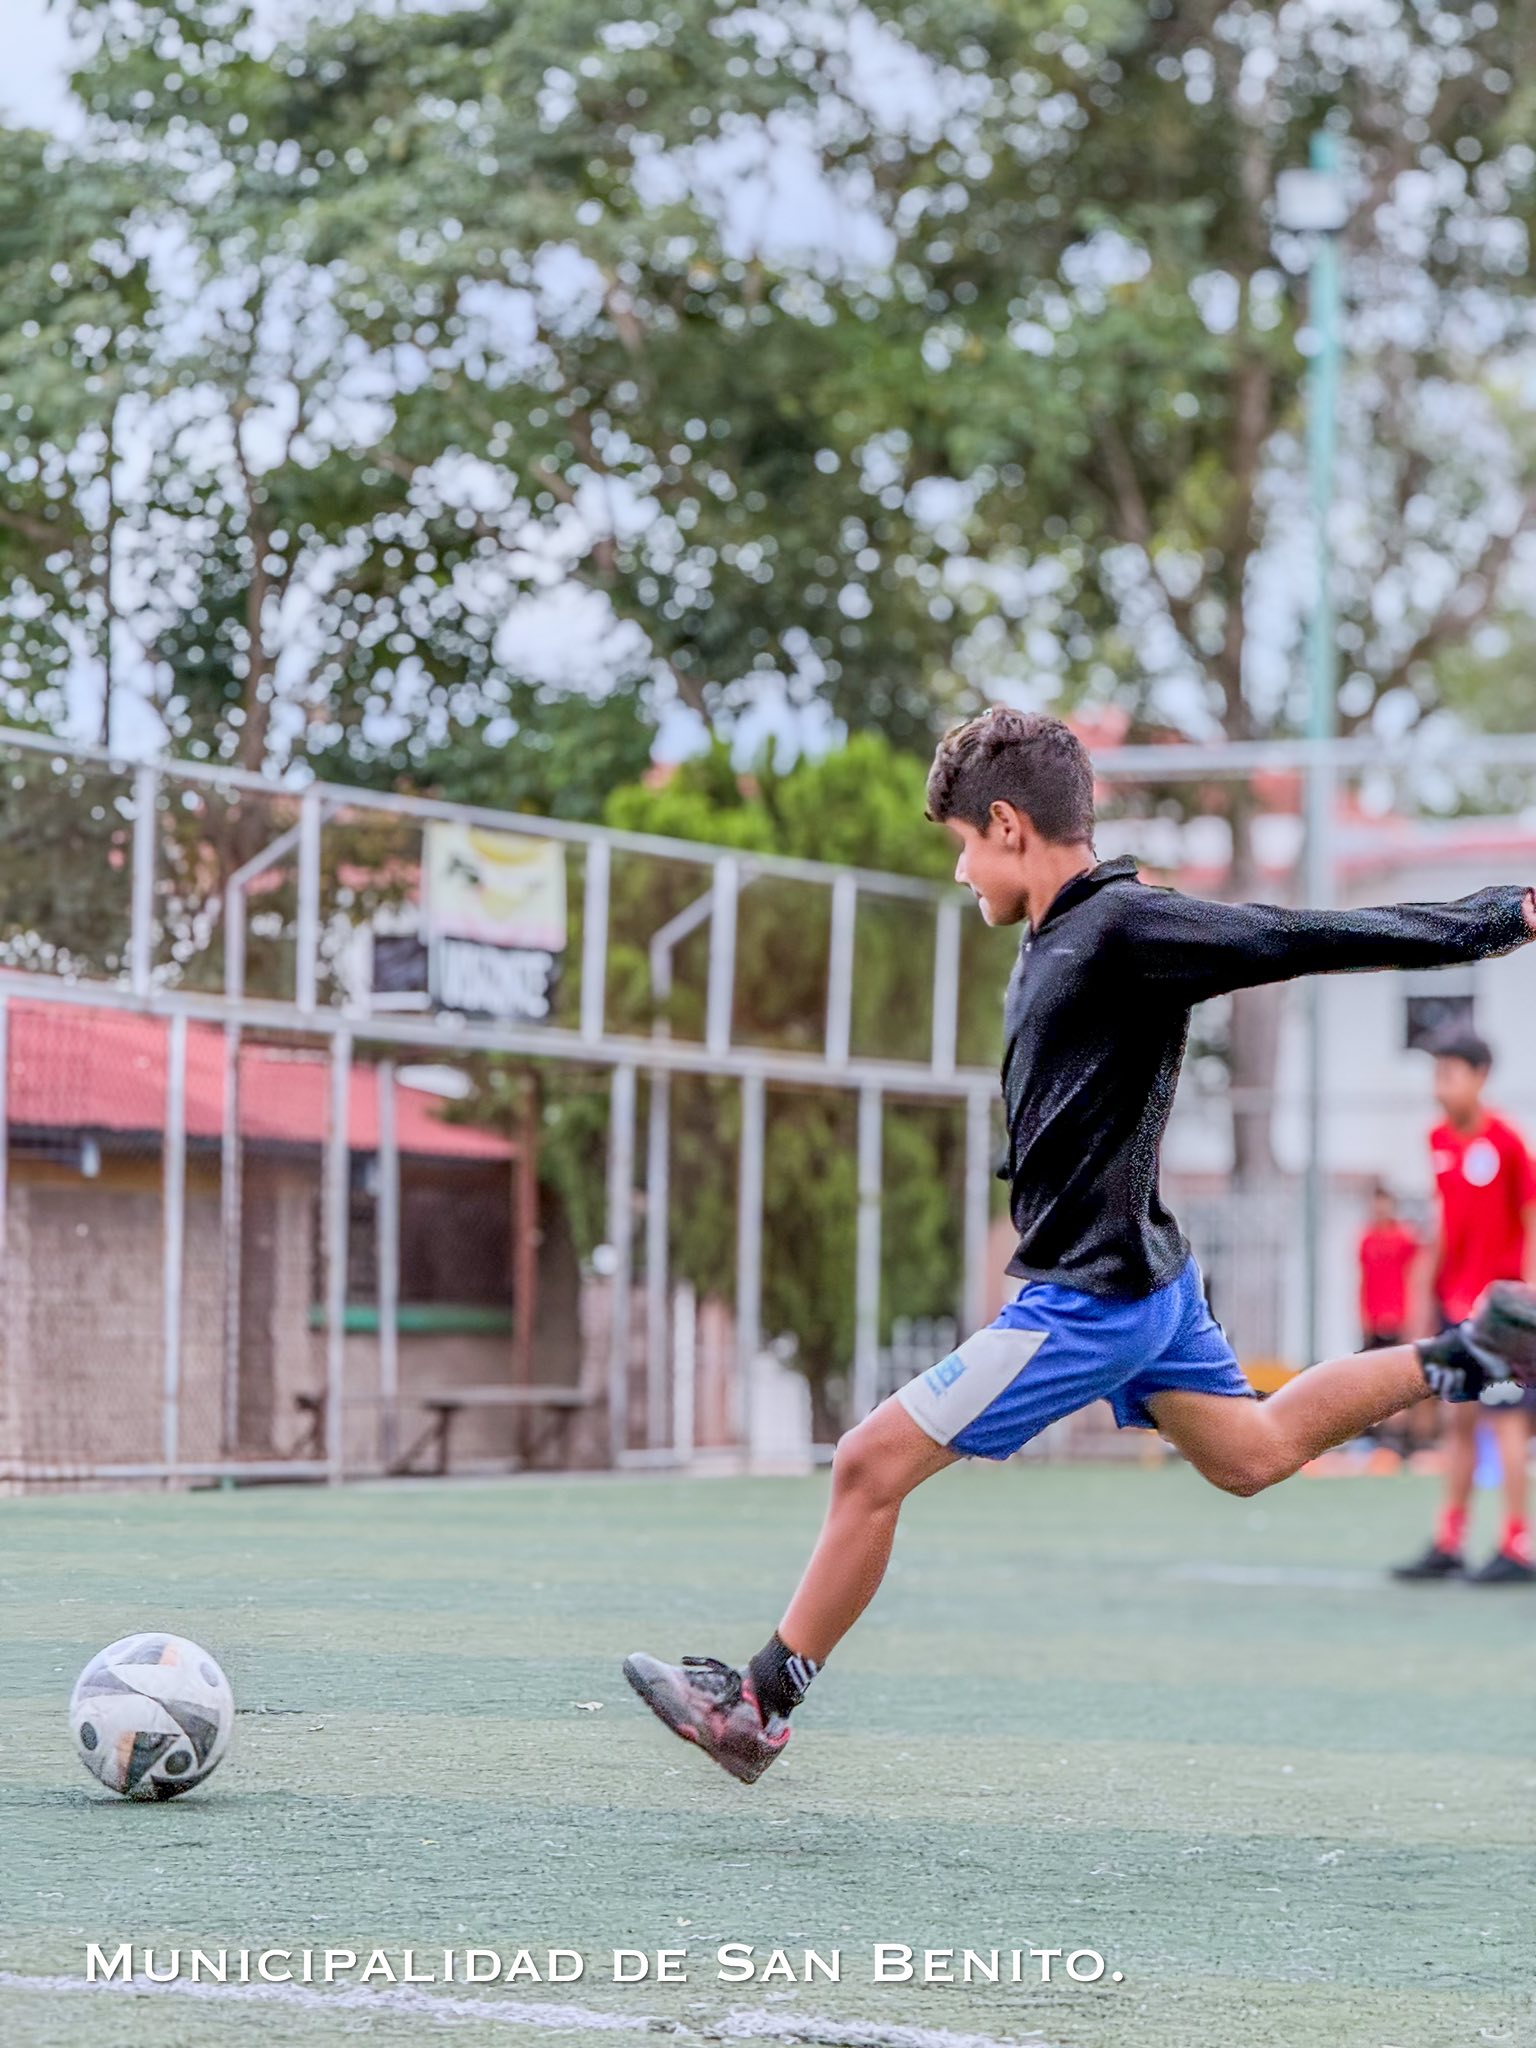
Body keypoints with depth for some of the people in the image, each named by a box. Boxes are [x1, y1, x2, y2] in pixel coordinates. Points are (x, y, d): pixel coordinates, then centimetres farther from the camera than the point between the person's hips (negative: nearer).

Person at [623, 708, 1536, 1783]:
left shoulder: (1127, 927, -20)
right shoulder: (1059, 939, 6)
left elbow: (1310, 938, -18)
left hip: (1089, 1298, -10)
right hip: (1143, 1272, 10)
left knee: (872, 1465, -7)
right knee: (1252, 1453, 26)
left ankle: (757, 1707, 1)